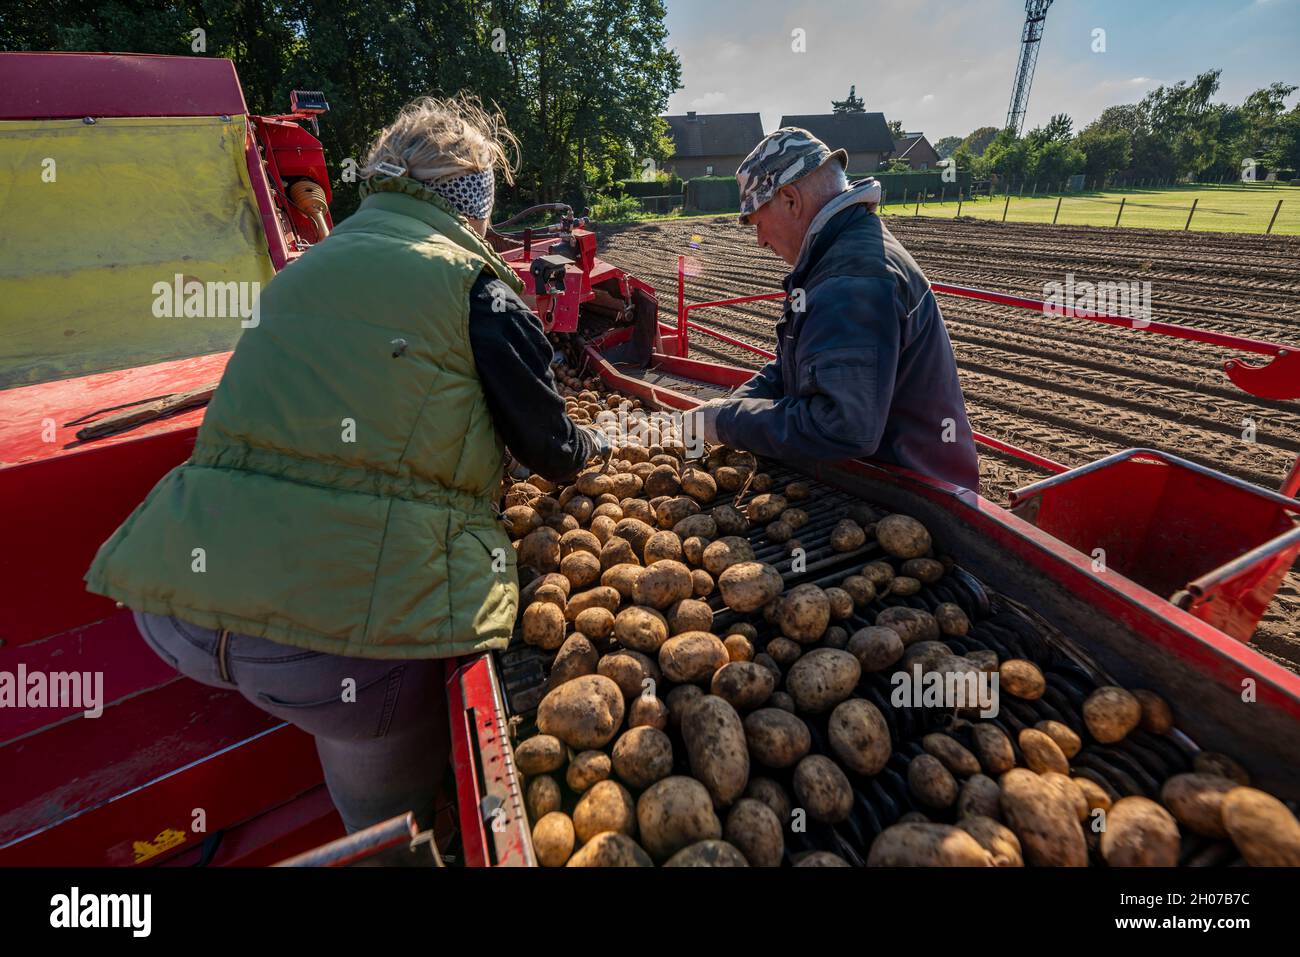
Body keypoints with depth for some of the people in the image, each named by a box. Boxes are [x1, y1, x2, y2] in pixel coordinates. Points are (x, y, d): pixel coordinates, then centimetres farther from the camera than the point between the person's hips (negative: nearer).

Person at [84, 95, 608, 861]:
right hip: (351, 621, -5)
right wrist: (594, 444, 30)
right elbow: (551, 449, 4)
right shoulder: (472, 281, -1)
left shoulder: (312, 263, 19)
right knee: (397, 817, 22)